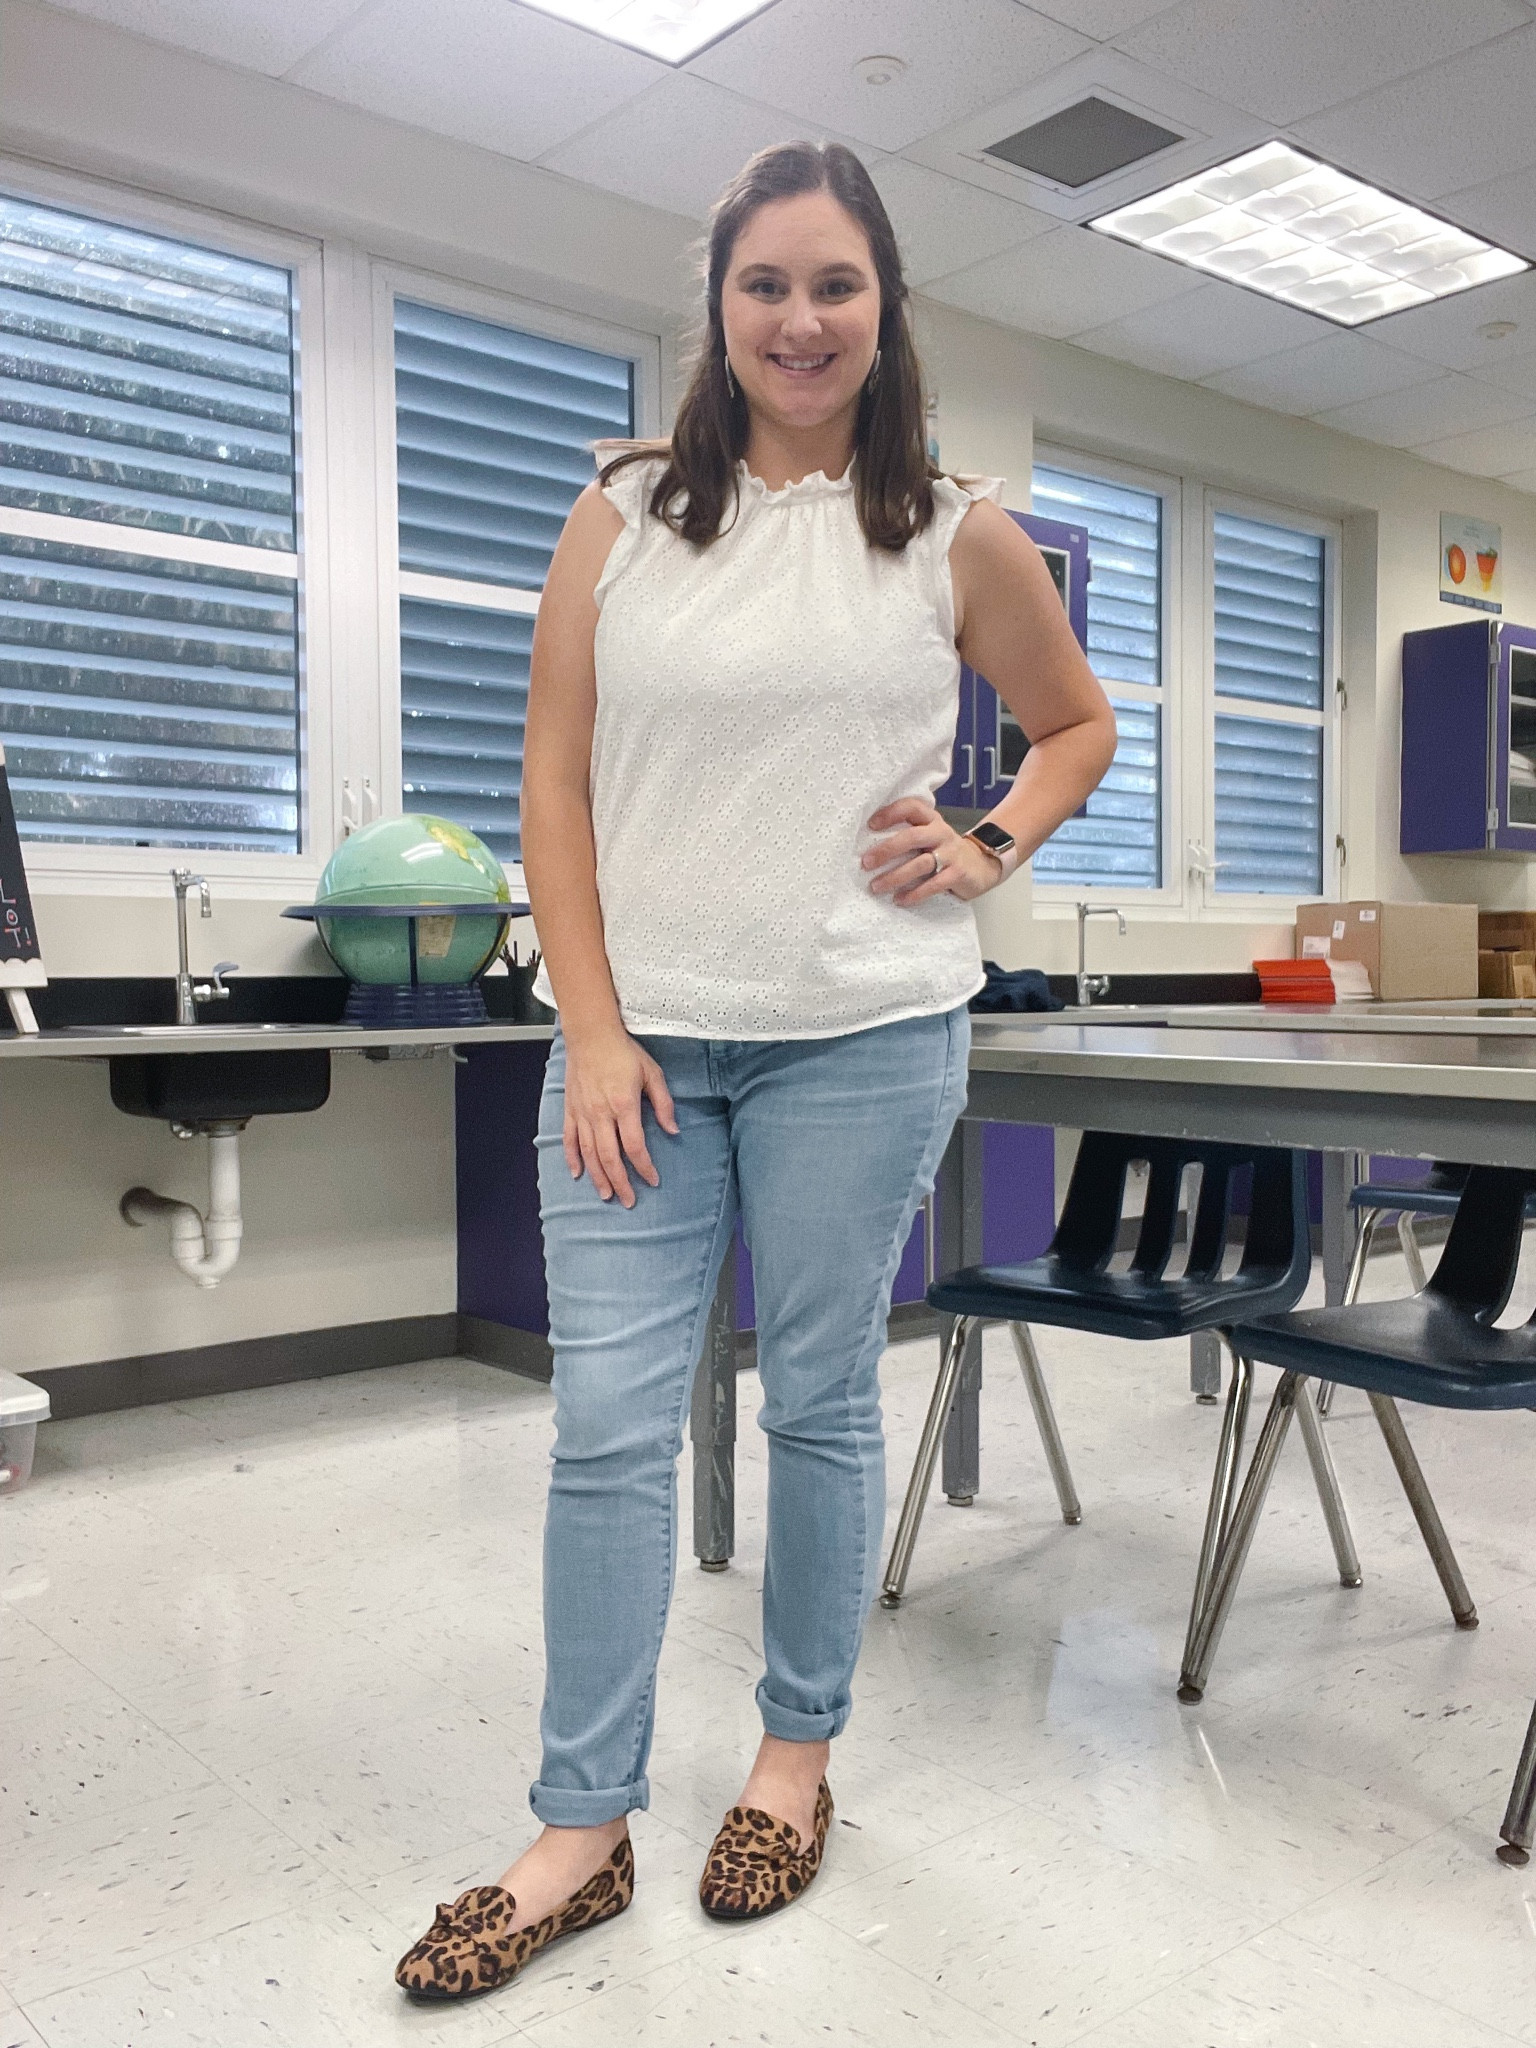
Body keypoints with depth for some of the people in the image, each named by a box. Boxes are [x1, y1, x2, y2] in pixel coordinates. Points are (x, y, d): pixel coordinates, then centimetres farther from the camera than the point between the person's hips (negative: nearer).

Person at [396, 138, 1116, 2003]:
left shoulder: (954, 535, 6)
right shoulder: (624, 516, 8)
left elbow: (1077, 723, 21)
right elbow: (555, 780, 3)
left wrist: (991, 852, 2)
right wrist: (595, 1029, -5)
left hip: (861, 1039, -1)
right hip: (638, 1039, 1)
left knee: (819, 1404, 9)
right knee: (607, 1424, 1)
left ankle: (798, 1752, 30)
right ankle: (583, 1831, 16)